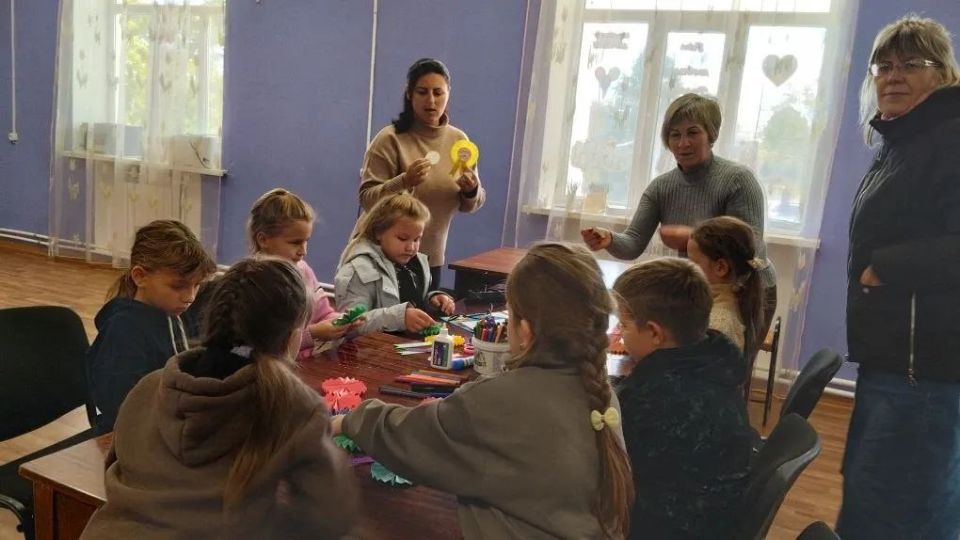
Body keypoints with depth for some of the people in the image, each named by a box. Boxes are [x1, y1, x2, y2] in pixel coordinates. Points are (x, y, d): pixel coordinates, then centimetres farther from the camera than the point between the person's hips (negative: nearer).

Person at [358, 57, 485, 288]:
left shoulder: (458, 140, 2)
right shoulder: (389, 139, -12)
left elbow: (469, 206, 7)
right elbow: (367, 199, -17)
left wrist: (472, 191, -15)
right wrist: (404, 181, -32)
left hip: (432, 258, 4)